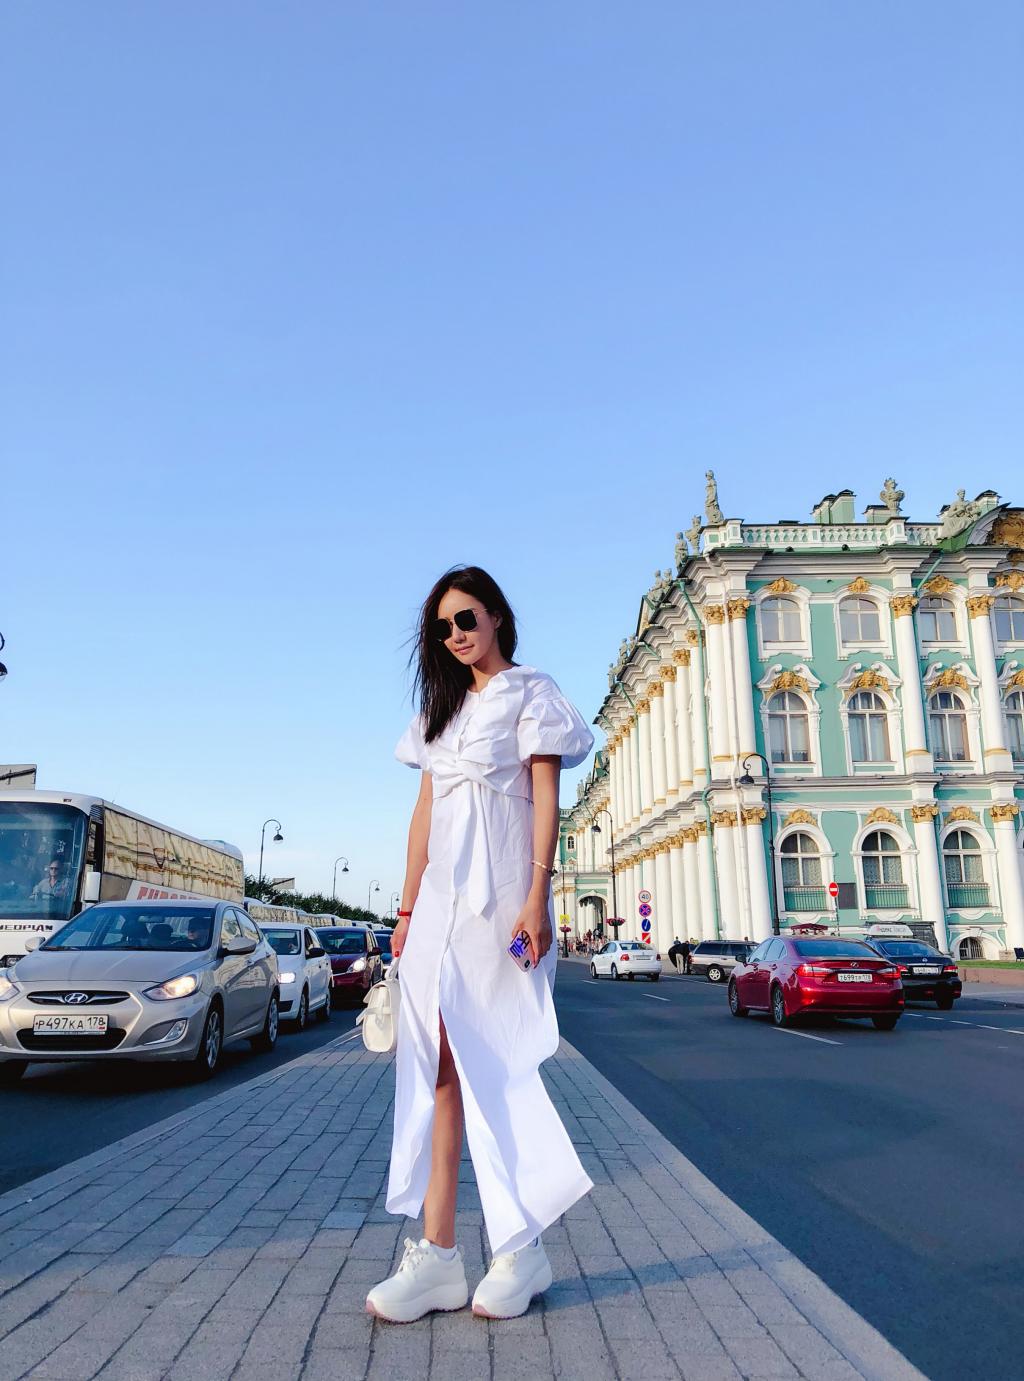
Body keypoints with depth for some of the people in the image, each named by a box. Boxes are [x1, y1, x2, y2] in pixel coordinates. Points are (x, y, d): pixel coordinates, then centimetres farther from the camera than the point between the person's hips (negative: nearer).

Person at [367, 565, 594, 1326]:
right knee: (439, 1063, 0)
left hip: (499, 890, -6)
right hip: (442, 892, 6)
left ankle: (522, 1245, 10)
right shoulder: (443, 708, 21)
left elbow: (546, 796, -5)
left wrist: (537, 895, -15)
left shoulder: (529, 692, 3)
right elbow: (425, 811, 17)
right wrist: (409, 907, 11)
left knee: (490, 1059, -4)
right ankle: (438, 1251, 4)